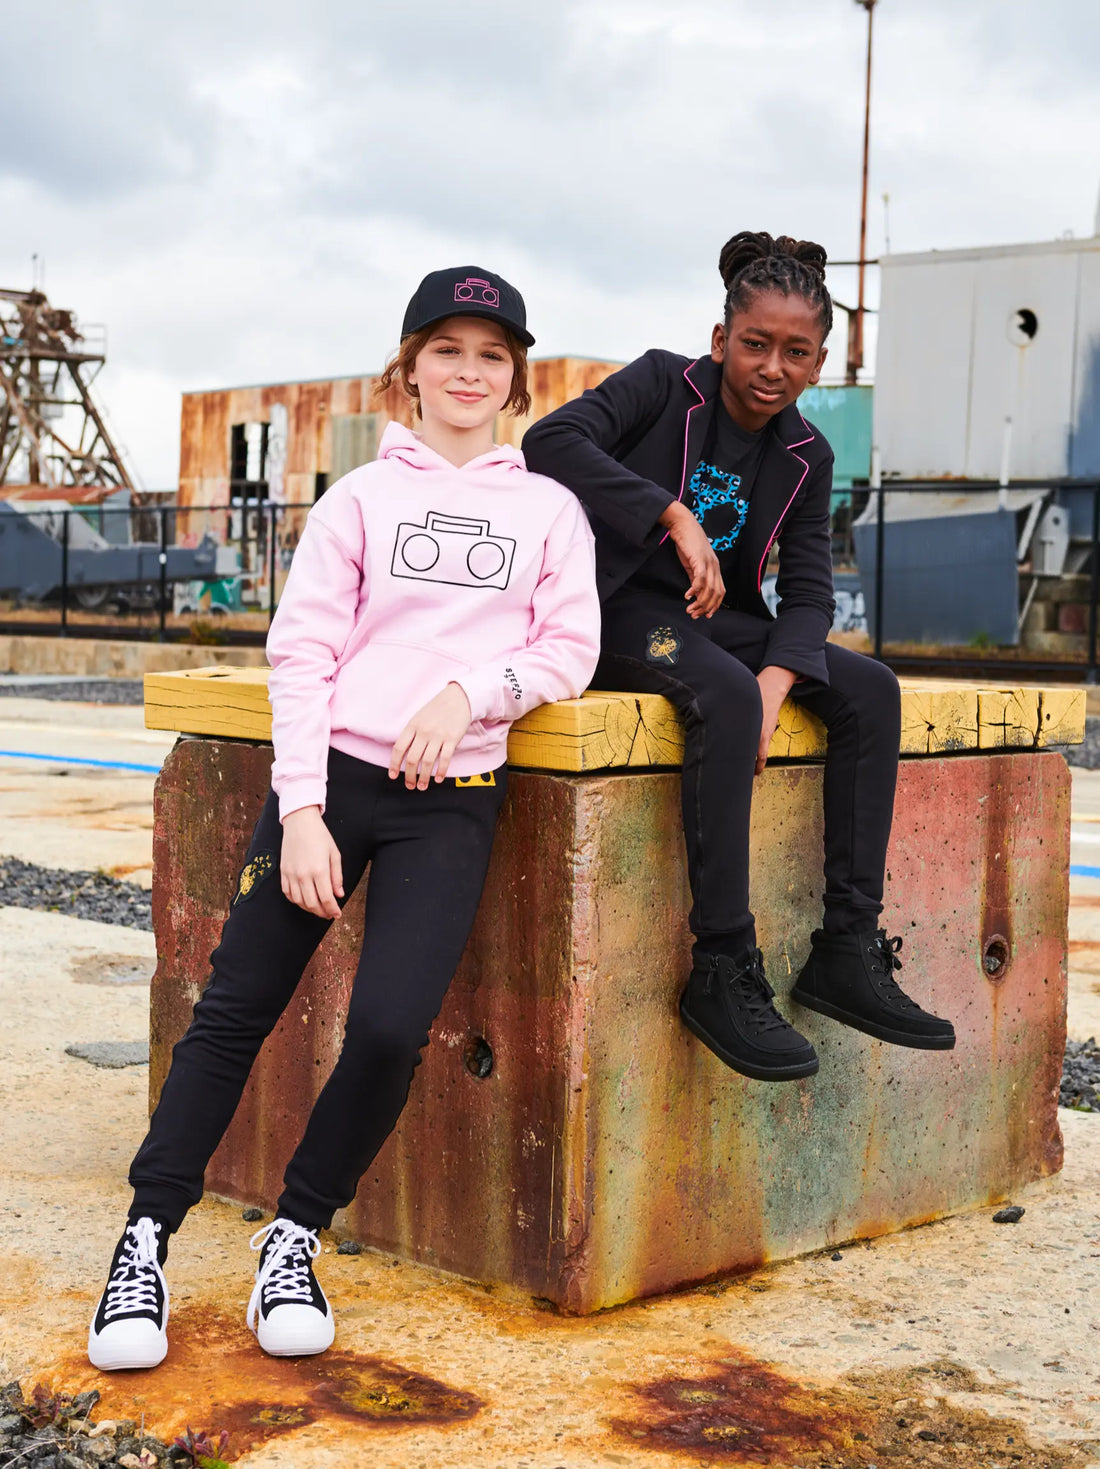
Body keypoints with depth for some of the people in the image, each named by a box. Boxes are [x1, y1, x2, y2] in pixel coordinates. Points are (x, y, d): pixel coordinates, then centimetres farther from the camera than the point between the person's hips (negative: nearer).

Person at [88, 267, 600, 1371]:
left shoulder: (549, 508, 14)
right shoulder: (362, 496, 9)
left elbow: (570, 650, 8)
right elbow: (301, 652, 2)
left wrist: (469, 692, -11)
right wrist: (301, 811, -8)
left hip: (451, 798, 0)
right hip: (334, 774, 0)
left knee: (391, 1028, -15)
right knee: (234, 1008, -3)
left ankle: (294, 1238, 8)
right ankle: (145, 1244, 11)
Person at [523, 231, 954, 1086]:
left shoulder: (805, 458, 7)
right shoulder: (666, 385, -8)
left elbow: (809, 590, 0)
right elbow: (551, 442, -24)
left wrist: (776, 681, -21)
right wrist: (676, 516, -31)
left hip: (716, 620, 6)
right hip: (621, 608, -6)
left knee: (871, 691, -13)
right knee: (726, 697, -35)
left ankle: (848, 954, -13)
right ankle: (723, 975, -31)